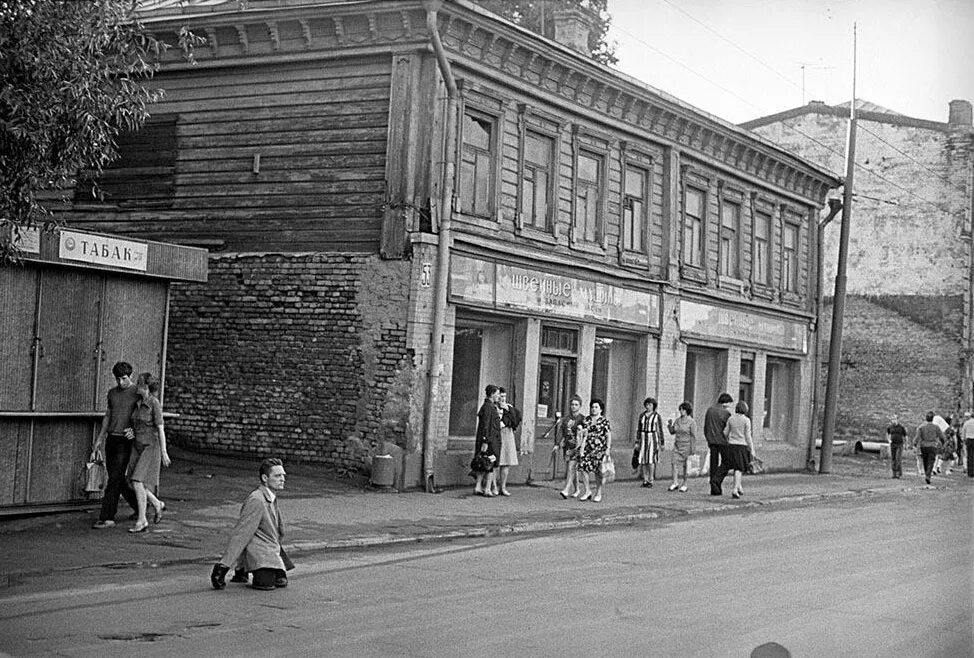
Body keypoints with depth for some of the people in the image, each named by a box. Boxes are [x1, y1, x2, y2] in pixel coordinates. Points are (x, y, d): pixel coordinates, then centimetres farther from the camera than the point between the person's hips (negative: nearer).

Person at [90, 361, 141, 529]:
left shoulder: (138, 394, -6)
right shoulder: (112, 393, 12)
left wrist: (135, 430, -25)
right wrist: (100, 438, 17)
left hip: (125, 441, -6)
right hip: (110, 440, 7)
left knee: (114, 479, -11)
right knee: (118, 480, 11)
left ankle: (107, 518, -9)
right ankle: (140, 506, 30)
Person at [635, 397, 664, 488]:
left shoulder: (657, 416, -3)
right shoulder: (642, 415, 7)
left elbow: (660, 430, -1)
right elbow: (638, 429, 9)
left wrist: (661, 443, -3)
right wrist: (637, 442, 5)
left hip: (653, 439, -4)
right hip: (643, 439, 4)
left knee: (651, 459, -11)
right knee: (643, 460, 1)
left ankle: (650, 481, -6)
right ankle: (645, 481, 7)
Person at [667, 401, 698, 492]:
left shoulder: (691, 422, -8)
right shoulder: (677, 421, 9)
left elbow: (693, 436, -10)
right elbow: (672, 432, 14)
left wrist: (693, 449, -13)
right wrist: (670, 424, -3)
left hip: (686, 446, -5)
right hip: (677, 445, 5)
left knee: (686, 466, 4)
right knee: (674, 463, -9)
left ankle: (684, 484, 13)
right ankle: (675, 483, -9)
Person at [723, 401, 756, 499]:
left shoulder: (731, 419, 2)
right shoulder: (746, 420, -9)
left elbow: (725, 433, 5)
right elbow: (748, 436, -10)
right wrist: (752, 450, -5)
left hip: (731, 446, 4)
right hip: (742, 446, -4)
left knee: (737, 467, 20)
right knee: (739, 469, 1)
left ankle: (739, 487, 22)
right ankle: (735, 490, -9)